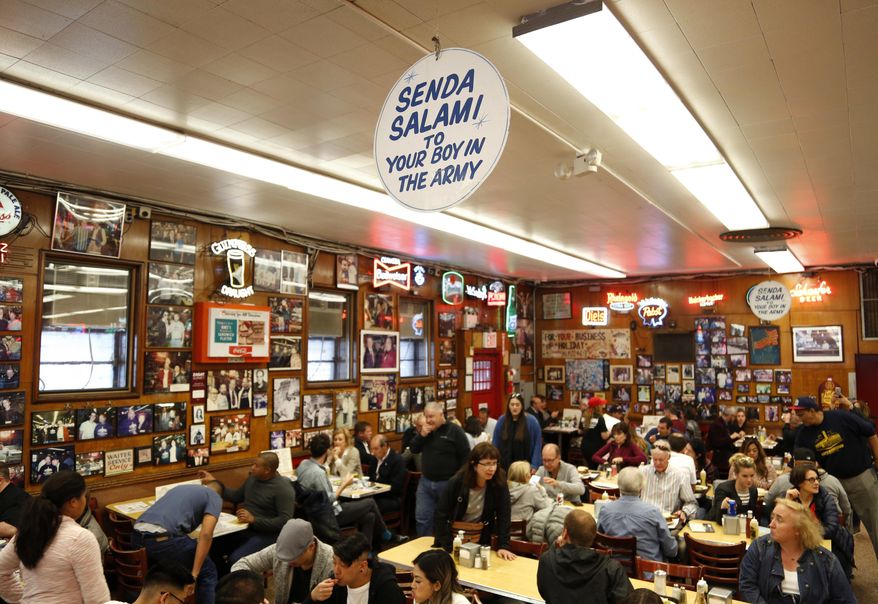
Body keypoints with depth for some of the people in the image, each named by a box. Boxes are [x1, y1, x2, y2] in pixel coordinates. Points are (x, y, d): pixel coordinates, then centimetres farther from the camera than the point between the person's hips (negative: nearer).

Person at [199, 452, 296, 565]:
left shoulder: (283, 488, -15)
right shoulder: (253, 477, 8)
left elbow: (285, 521, -20)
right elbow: (236, 497, 23)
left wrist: (254, 520, -24)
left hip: (264, 534, -7)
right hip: (242, 527, 7)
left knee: (235, 559, -29)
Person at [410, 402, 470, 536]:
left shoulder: (455, 431, -11)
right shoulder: (425, 430, 8)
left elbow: (465, 456, -11)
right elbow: (414, 450, 6)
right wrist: (421, 435, -11)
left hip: (448, 483, -5)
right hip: (425, 482, 5)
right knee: (422, 518, 6)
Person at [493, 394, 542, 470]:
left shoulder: (531, 421, -8)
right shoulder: (501, 420, 1)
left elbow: (538, 444, -7)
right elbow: (496, 443, 4)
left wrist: (534, 465, -12)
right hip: (505, 465, 3)